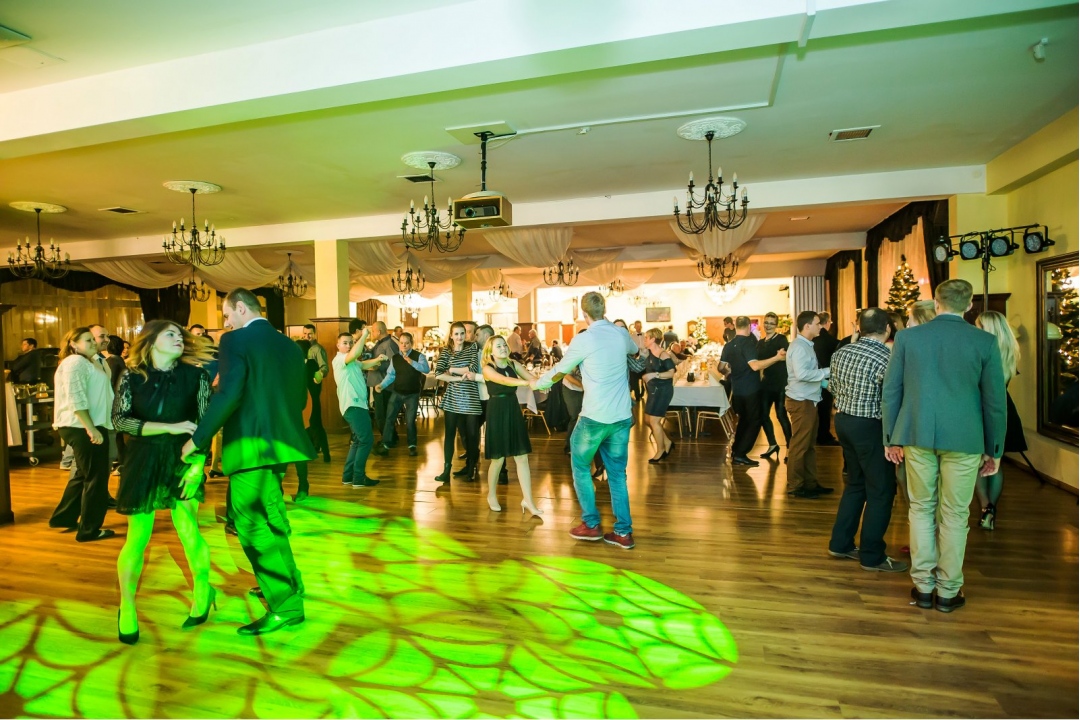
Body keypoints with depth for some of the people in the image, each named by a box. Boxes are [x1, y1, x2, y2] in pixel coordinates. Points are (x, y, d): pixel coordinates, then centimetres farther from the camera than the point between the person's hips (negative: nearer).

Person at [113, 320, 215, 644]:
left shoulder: (195, 374, -2)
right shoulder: (131, 376, 1)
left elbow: (206, 421, -5)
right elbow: (119, 419, -6)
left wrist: (197, 460, -14)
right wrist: (170, 427, -17)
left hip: (182, 460, -1)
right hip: (142, 462, 1)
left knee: (189, 532, -4)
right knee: (137, 538, 3)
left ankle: (203, 592, 22)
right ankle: (127, 610, 24)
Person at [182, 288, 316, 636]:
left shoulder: (235, 340, -9)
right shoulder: (289, 345, 11)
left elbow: (228, 395, -20)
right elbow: (300, 397, 11)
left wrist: (198, 439, -12)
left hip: (250, 445, -8)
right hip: (281, 441, 8)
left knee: (251, 523, 0)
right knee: (270, 518, 23)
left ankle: (286, 604, 4)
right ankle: (285, 582, 38)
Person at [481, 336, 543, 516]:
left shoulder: (513, 364, 5)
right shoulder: (488, 369, -9)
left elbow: (533, 378, -5)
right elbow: (504, 380, -29)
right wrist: (527, 383, -43)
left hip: (514, 411, 4)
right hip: (497, 414, -4)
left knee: (522, 458, 2)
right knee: (498, 459, 5)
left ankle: (527, 500, 8)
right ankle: (491, 496, 28)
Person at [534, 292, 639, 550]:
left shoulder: (583, 340, -11)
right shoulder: (621, 334, 4)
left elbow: (559, 371, 2)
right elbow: (635, 349, 29)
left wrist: (537, 384, 20)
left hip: (595, 416, -5)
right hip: (622, 416, 5)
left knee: (580, 466, 15)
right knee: (617, 473, 13)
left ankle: (591, 525, 18)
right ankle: (623, 532, 16)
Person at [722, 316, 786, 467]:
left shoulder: (728, 345, 4)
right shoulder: (748, 342, -16)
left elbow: (721, 368, 10)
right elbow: (755, 365, -29)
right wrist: (777, 357, -29)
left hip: (737, 390, 7)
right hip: (751, 390, -7)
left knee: (743, 420, 21)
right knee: (754, 422, 3)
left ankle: (735, 451, 22)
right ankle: (740, 454, -1)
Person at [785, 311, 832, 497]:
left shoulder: (807, 345, 14)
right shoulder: (799, 347, -16)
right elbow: (801, 374, -28)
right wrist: (827, 372, -20)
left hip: (809, 400, 10)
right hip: (801, 402, -10)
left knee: (809, 444, 16)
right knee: (799, 445, -1)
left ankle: (810, 483, 26)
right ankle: (795, 486, 8)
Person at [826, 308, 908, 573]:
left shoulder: (841, 352, 3)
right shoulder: (886, 359, -18)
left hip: (843, 420, 7)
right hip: (870, 427, -7)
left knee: (855, 483, 20)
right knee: (881, 490, 5)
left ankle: (841, 543, 26)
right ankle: (872, 556, 13)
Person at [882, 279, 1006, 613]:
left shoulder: (907, 337, -1)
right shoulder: (985, 342, -4)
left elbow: (890, 391, 2)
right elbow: (995, 400, 0)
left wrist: (891, 438, 11)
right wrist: (994, 449, 10)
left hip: (917, 436, 1)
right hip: (964, 438, -1)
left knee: (921, 509, 13)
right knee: (954, 515, 9)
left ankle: (923, 587, 20)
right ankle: (948, 591, 20)